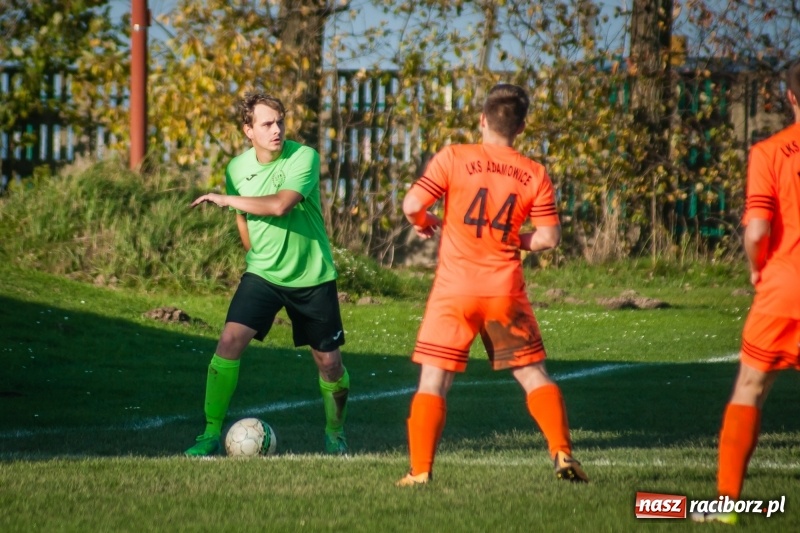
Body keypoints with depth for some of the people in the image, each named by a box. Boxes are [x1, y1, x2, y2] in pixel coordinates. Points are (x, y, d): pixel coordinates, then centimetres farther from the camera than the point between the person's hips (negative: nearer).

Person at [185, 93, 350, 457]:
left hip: (313, 277, -2)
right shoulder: (237, 168, -1)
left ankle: (335, 434, 31)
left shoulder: (304, 157, -15)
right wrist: (256, 255, 13)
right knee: (230, 339, -17)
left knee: (329, 361, 5)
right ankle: (211, 433, -12)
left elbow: (280, 205, -29)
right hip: (263, 273, 2)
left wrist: (226, 199, -21)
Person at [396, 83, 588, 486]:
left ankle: (419, 472, -3)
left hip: (454, 290, -2)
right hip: (505, 292, 2)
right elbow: (548, 237, -1)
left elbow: (411, 205, -10)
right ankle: (562, 454, 6)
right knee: (534, 376, 14)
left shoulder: (453, 158, -5)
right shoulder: (535, 175, 2)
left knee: (433, 382, 3)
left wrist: (425, 223, 12)